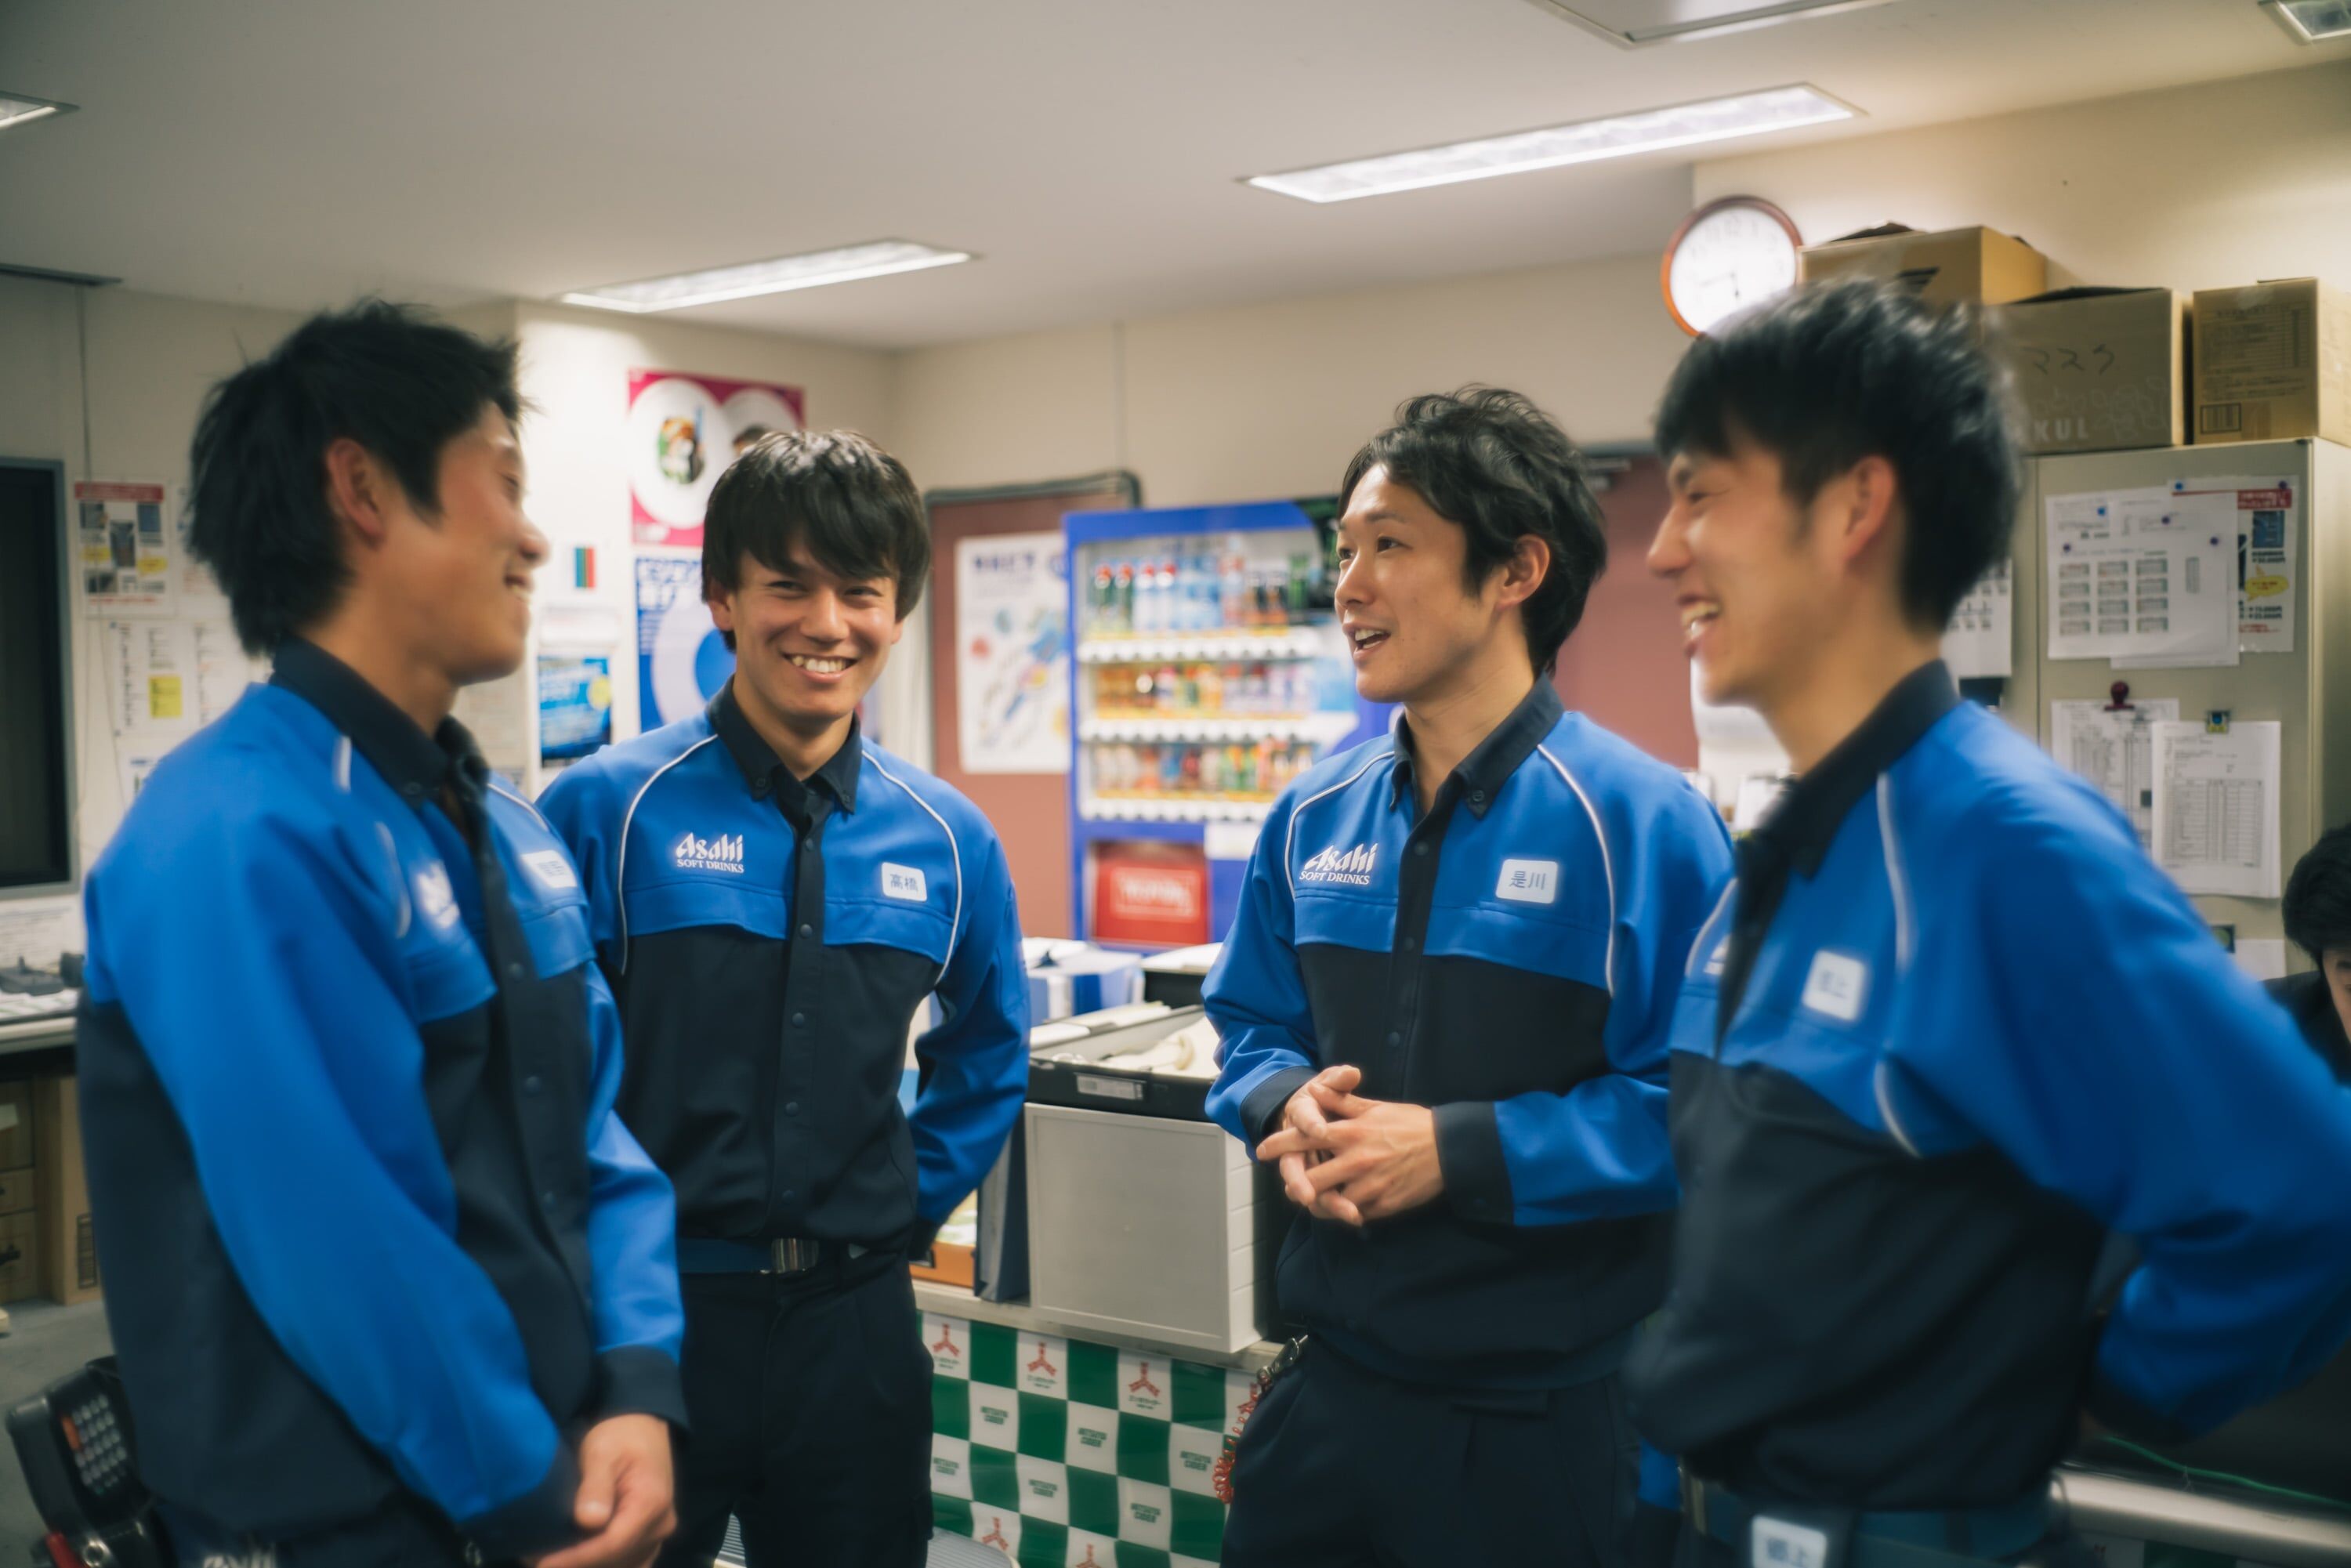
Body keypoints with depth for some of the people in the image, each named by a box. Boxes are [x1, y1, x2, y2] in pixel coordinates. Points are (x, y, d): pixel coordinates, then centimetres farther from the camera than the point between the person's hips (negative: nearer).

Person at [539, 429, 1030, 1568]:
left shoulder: (948, 841, 2)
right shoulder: (607, 809, -10)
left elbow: (986, 1057, 16)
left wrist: (908, 1210, 8)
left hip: (855, 1328, 4)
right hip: (646, 1317, -3)